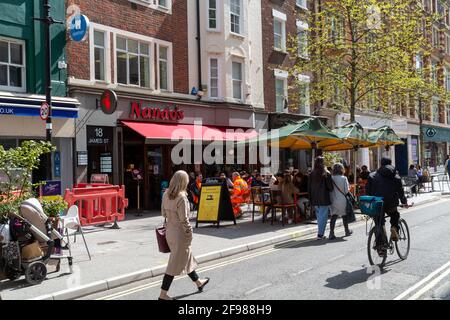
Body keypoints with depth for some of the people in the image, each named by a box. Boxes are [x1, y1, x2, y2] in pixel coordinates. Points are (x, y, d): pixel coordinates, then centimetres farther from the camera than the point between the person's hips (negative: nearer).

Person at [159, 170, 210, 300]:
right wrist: (189, 231, -10)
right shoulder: (181, 197, -22)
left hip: (169, 230, 8)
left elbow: (163, 212, 8)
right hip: (179, 232, -8)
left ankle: (198, 282, 42)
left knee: (186, 257, 23)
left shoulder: (166, 194, 0)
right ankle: (163, 294, 10)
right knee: (175, 263, 4)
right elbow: (183, 219, -21)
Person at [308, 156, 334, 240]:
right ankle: (320, 234, -1)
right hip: (324, 198, -4)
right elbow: (330, 187, -9)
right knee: (323, 216, 2)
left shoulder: (311, 174, 2)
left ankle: (321, 233, 21)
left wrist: (311, 199, 10)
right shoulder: (327, 174, -9)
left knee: (319, 216, 16)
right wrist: (330, 190, 14)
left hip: (315, 199, 4)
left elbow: (309, 187, 5)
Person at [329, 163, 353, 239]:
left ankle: (331, 233, -13)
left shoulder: (331, 178, -4)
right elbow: (346, 190, -10)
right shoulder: (344, 178, -10)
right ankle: (347, 231, 32)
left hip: (334, 201, 1)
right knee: (344, 216, 16)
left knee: (333, 217, 0)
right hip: (342, 200, -1)